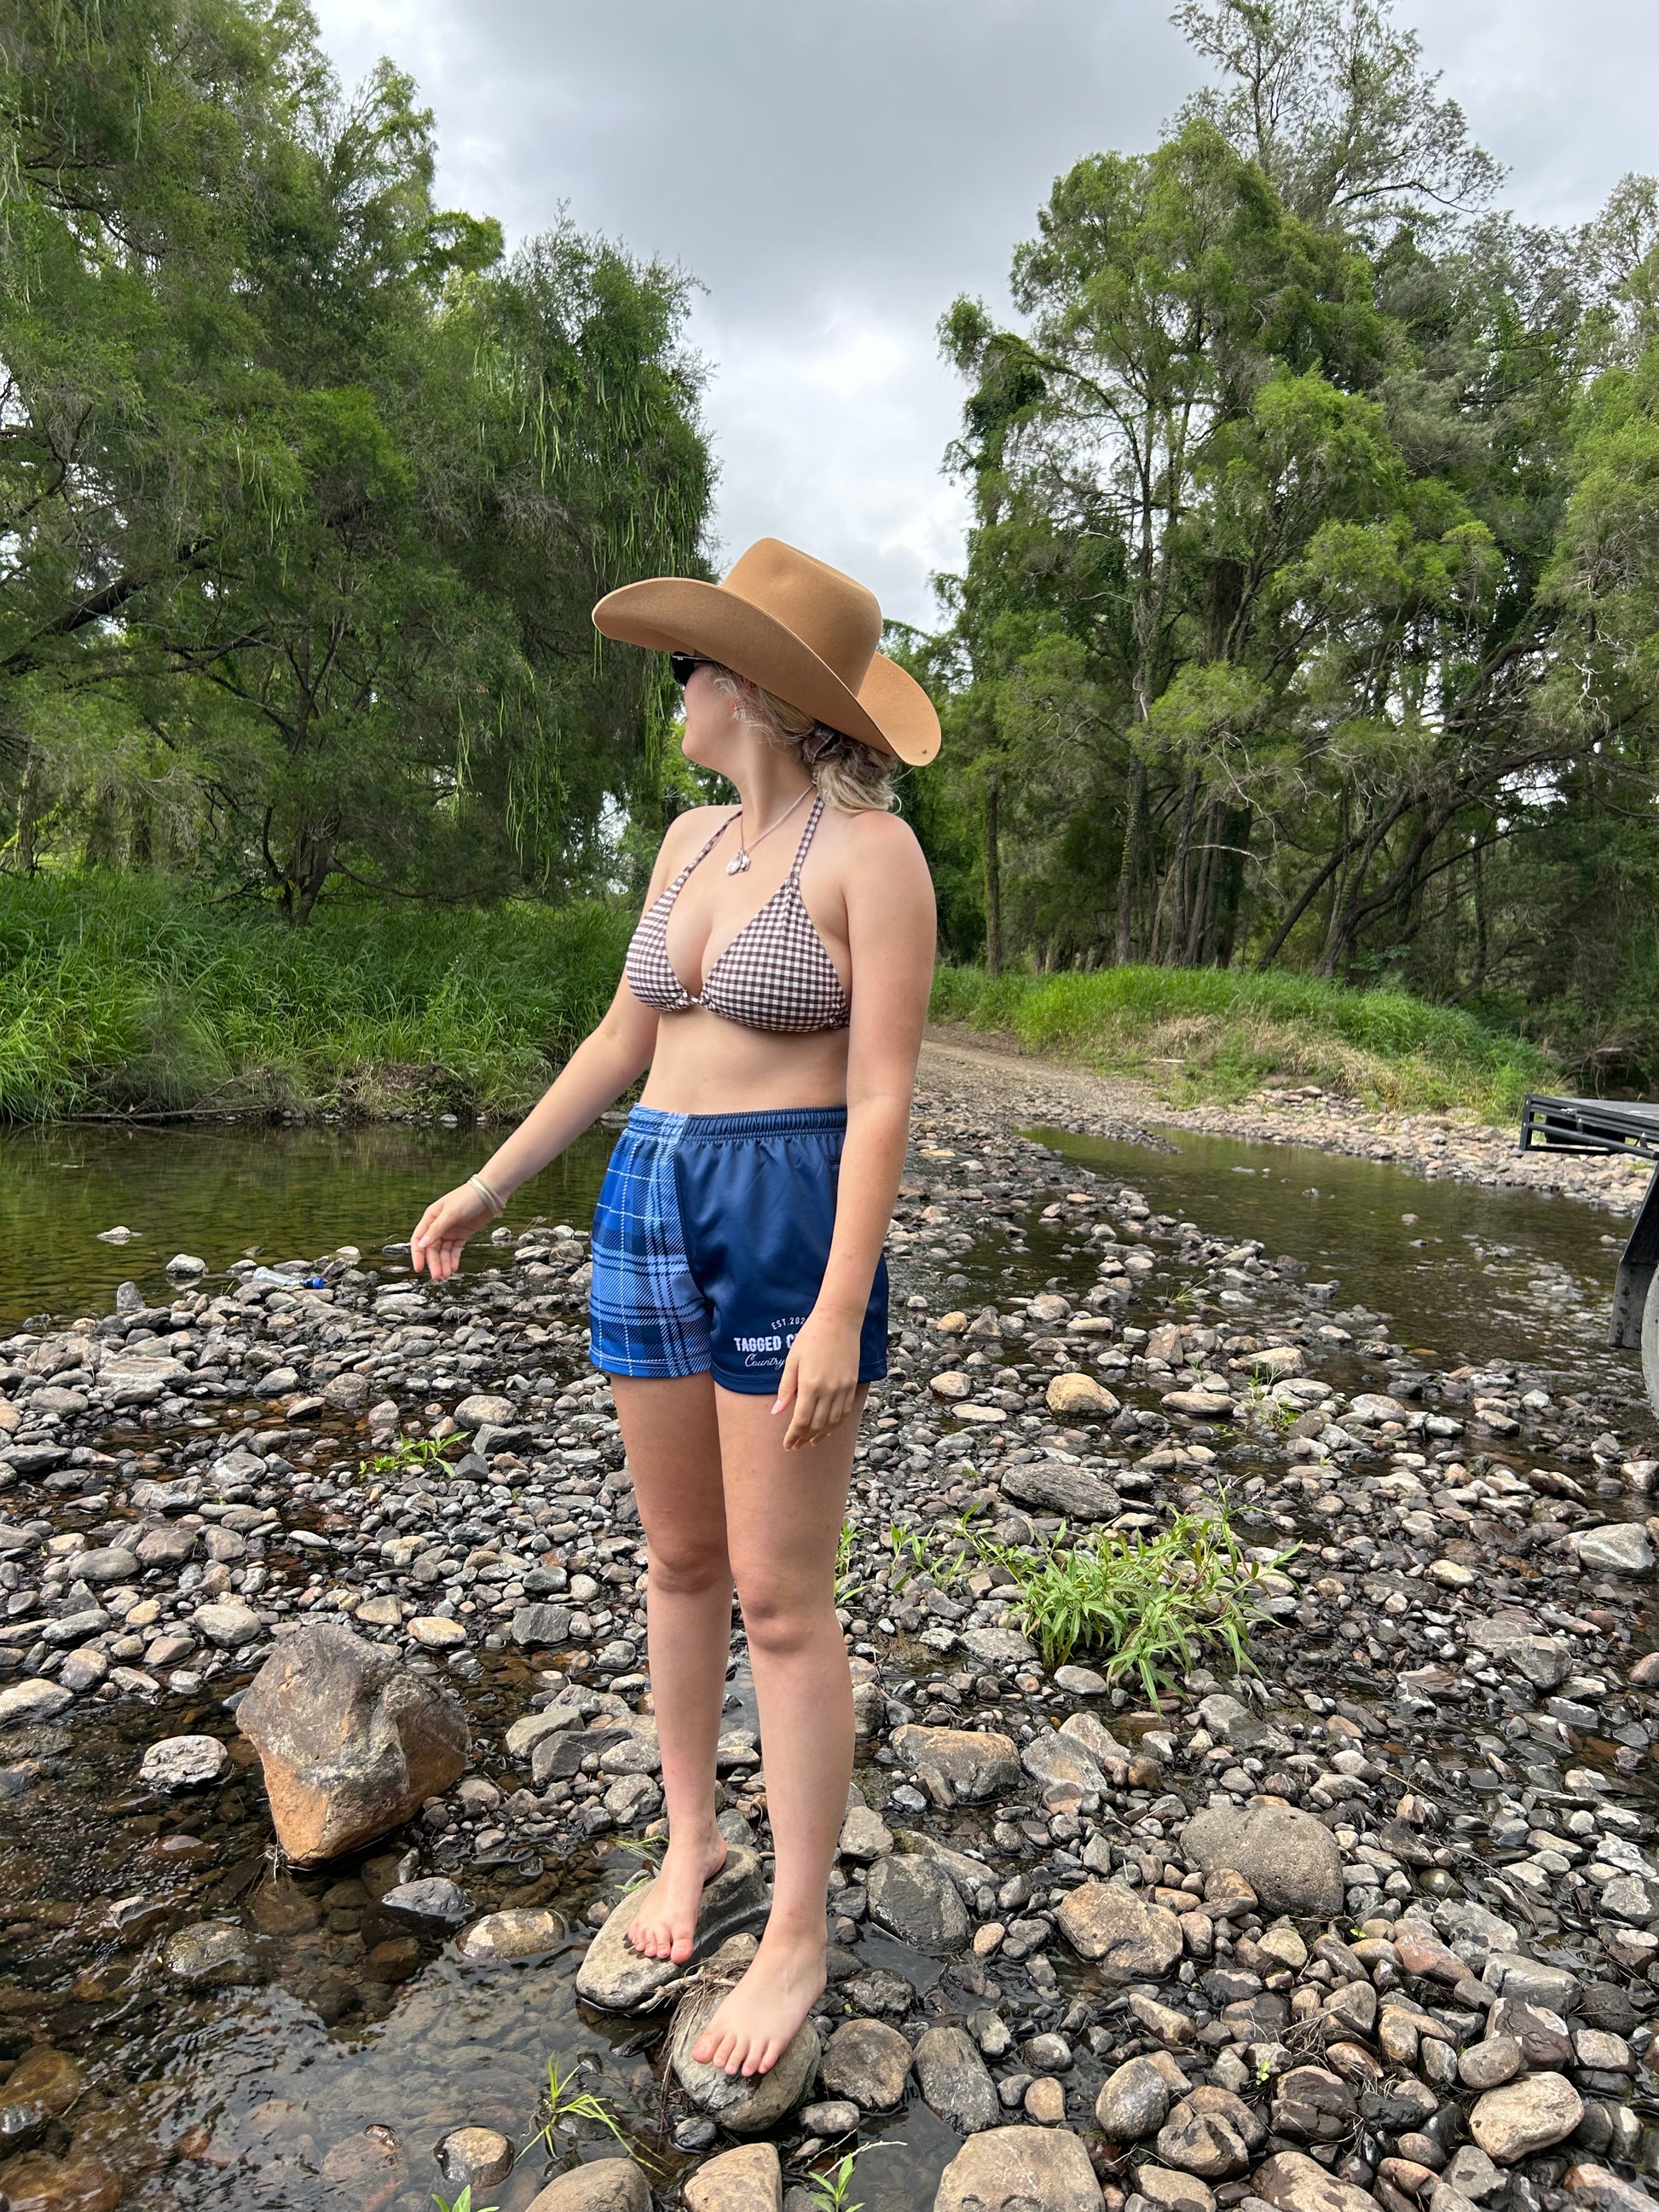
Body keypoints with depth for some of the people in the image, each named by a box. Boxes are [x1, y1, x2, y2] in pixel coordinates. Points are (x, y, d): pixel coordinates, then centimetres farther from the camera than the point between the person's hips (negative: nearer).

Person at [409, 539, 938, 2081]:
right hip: (653, 1212, 7)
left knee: (780, 1599, 0)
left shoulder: (873, 852, -12)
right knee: (679, 1561, 16)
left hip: (792, 1226, -7)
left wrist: (840, 1314, -22)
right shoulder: (693, 841, 10)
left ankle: (798, 1940, 20)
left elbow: (883, 1100, -16)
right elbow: (623, 1043, 15)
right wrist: (489, 1187, 16)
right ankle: (690, 1835, 38)